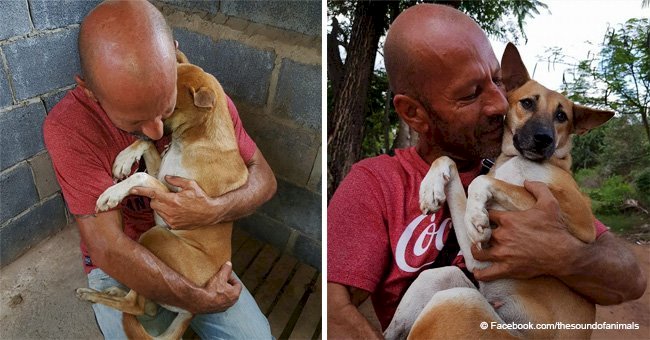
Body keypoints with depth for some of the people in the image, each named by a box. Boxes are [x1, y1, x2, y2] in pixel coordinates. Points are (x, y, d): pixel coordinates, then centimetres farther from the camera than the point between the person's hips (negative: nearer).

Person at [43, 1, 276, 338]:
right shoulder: (68, 126, -26)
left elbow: (263, 177, -11)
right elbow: (108, 248, -27)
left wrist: (214, 210, -32)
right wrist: (202, 301, -26)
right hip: (121, 266, -2)